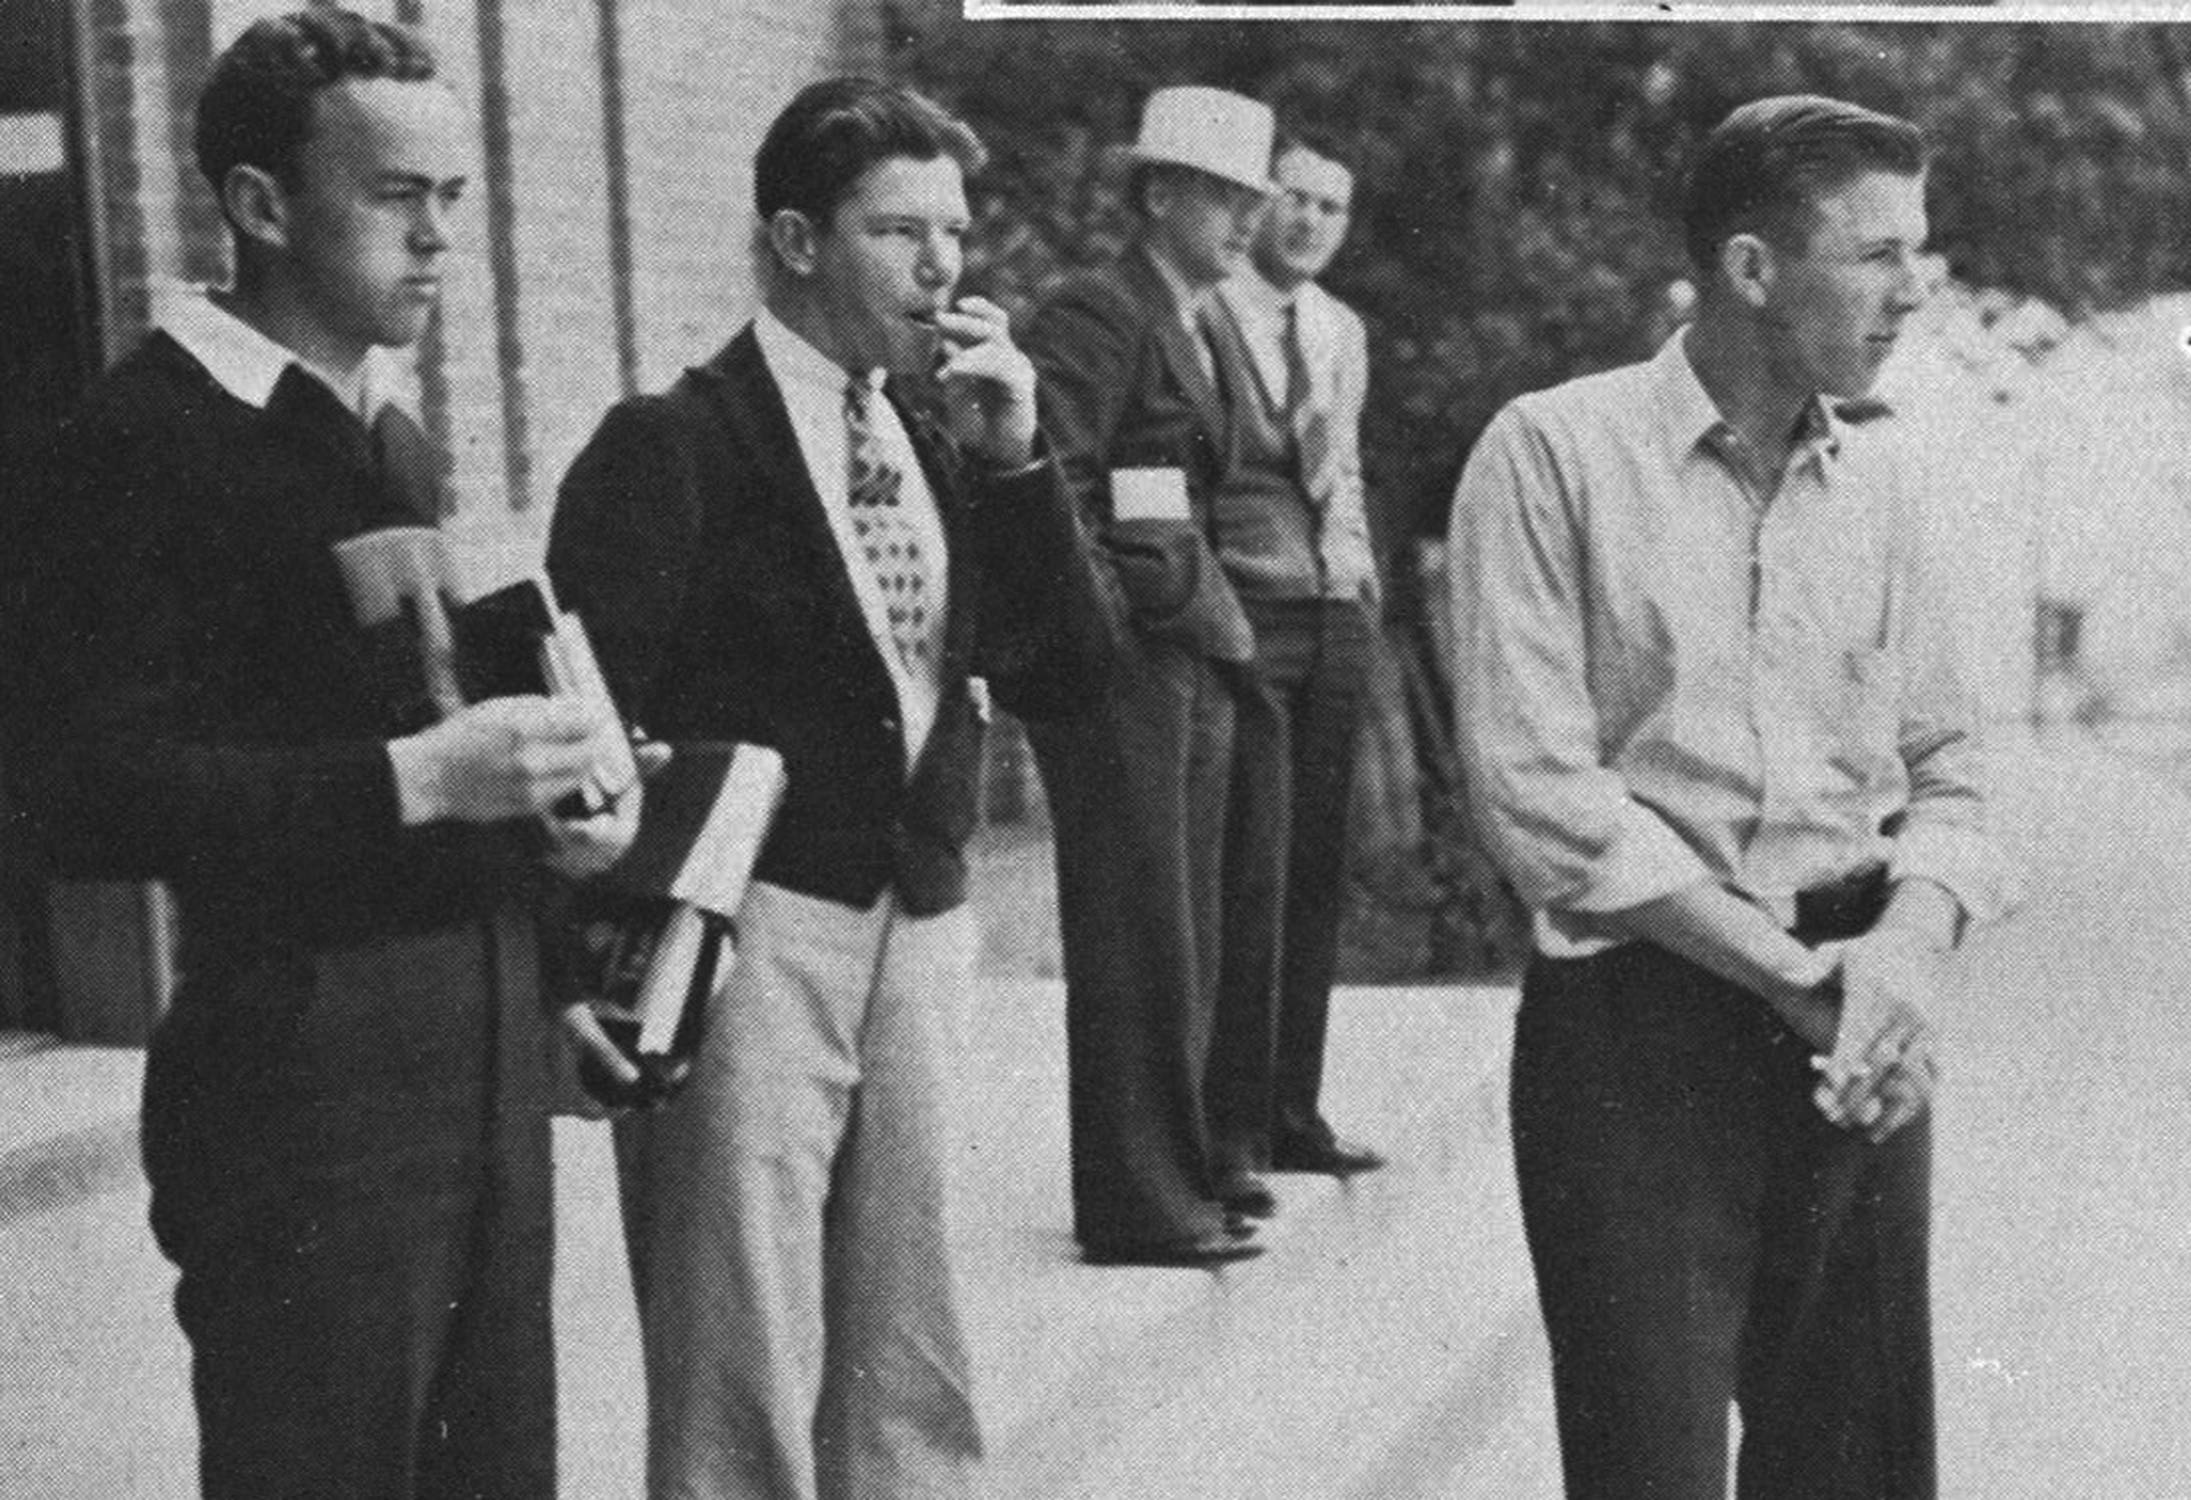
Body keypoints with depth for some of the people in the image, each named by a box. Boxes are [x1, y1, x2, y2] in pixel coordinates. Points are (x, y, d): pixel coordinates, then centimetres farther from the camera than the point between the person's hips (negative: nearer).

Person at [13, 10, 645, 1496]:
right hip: (307, 1081, -7)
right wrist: (419, 777, -23)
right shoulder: (151, 435, -9)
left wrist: (547, 788, 4)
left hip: (484, 1063, 8)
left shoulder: (392, 435, 17)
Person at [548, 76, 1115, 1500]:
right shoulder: (676, 445, -8)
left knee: (914, 1383, 12)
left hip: (920, 939, 6)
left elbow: (1070, 674, 7)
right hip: (747, 941, -6)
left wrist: (1016, 456, -5)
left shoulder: (946, 444, 11)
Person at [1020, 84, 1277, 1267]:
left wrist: (1210, 614, 14)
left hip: (1188, 654, 10)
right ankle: (1138, 1202, 1)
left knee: (1182, 929, 15)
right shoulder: (1097, 314, -10)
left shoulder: (1189, 329, 20)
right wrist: (1108, 609, -17)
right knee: (1135, 931, -5)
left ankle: (1176, 1164, 26)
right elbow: (1051, 484, -18)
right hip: (1121, 659, -10)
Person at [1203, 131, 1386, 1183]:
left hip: (1338, 615, 7)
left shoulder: (1345, 332, 18)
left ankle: (1292, 1114, 16)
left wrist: (1361, 573, 14)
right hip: (1246, 613, -7)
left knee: (1316, 873, 8)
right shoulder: (1203, 315, -5)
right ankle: (1229, 1128, -1)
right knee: (1249, 873, -8)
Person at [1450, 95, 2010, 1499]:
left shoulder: (1877, 473, 9)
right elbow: (1538, 788, -13)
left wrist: (1913, 940, -12)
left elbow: (1944, 769, 10)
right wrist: (1800, 975, -15)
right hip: (1636, 1023, -5)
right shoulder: (1554, 452, -7)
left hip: (1855, 1042, 5)